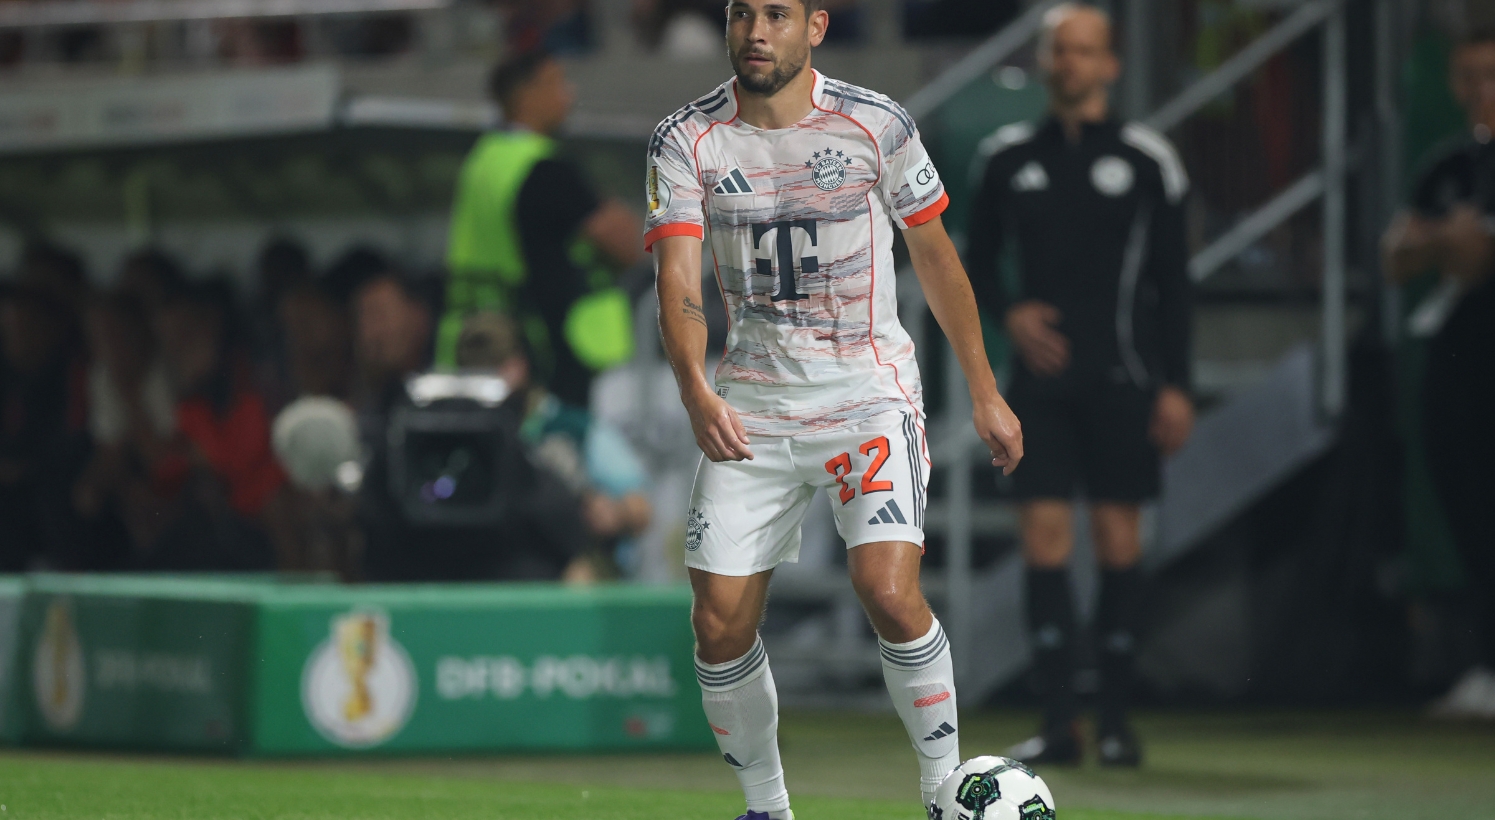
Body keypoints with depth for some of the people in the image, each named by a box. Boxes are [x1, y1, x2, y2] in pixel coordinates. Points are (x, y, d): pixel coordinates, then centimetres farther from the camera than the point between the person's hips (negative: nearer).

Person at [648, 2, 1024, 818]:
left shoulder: (876, 125, -5)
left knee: (888, 593, -22)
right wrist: (696, 393, -32)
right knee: (719, 625, -2)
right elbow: (678, 280, -14)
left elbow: (935, 256, 7)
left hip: (867, 391, -2)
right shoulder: (686, 141, -4)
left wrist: (984, 392, 9)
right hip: (749, 404, 2)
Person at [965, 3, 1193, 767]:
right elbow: (978, 259, 17)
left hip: (1121, 380, -2)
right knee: (1044, 538, -6)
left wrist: (1175, 386, -4)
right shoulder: (1011, 155, 7)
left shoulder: (1145, 158, 1)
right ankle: (1057, 722, -4)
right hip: (1042, 376, 2)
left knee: (1118, 540, 0)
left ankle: (1117, 719, 8)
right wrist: (1010, 314, -4)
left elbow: (1172, 281, 2)